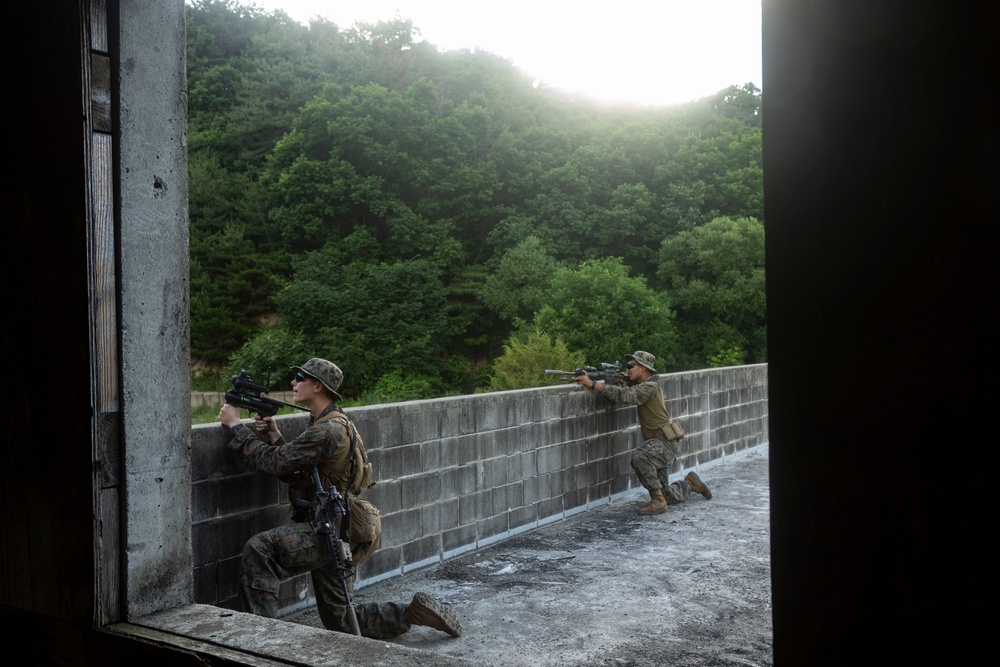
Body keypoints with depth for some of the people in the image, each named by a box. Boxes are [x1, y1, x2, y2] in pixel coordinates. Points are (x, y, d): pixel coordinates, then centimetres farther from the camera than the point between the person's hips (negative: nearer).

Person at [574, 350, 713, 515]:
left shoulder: (650, 387, -16)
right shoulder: (640, 386, 13)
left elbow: (624, 396, -31)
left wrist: (592, 384, -34)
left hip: (664, 442, -9)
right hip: (656, 444, 9)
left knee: (639, 458, -36)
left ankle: (658, 501, -24)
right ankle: (690, 483, 38)